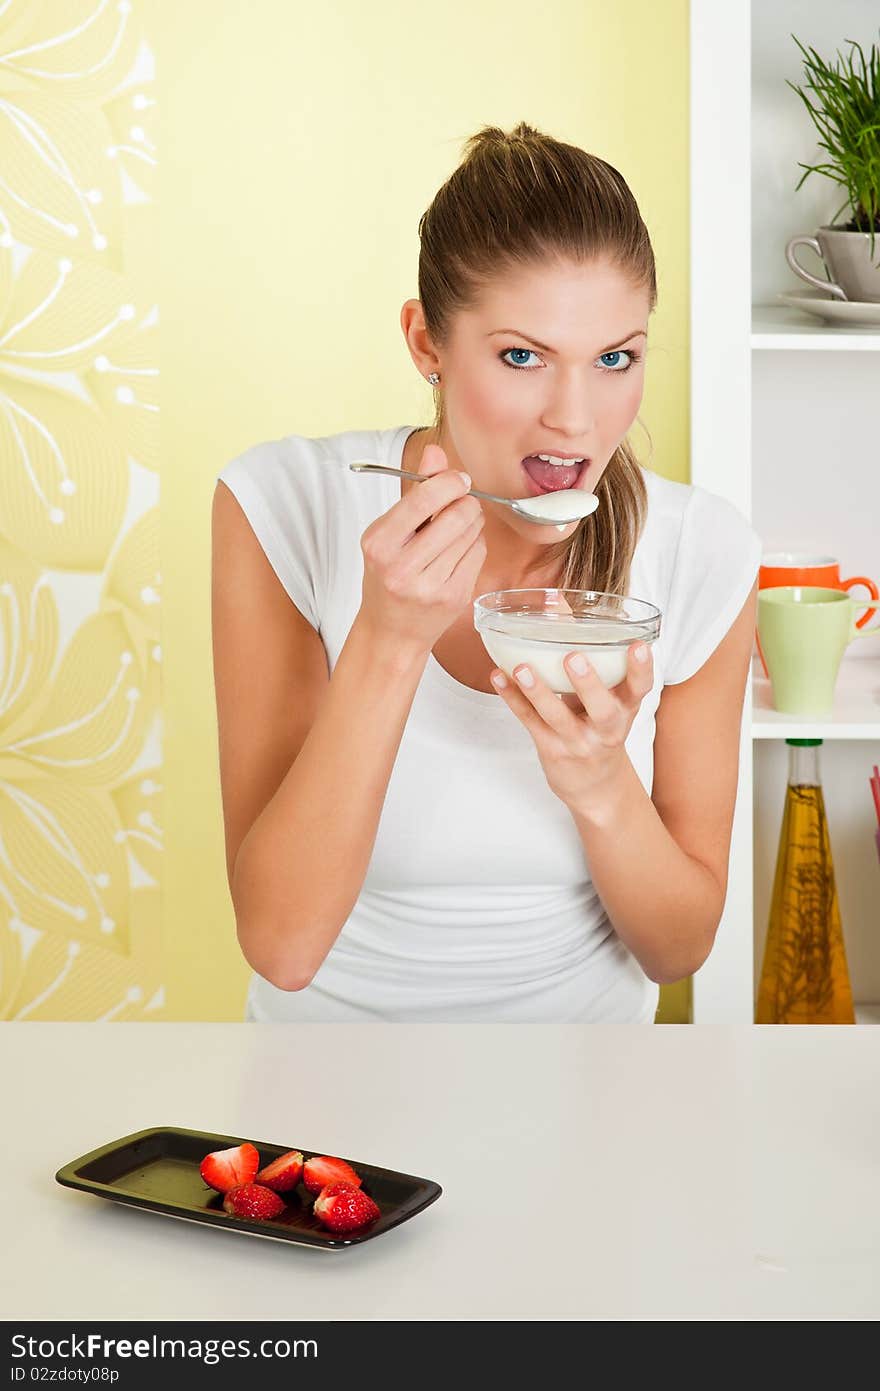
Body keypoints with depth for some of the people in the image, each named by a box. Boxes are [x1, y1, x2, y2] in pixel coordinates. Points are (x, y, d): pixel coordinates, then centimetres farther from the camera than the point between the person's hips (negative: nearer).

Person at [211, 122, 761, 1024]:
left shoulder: (701, 552, -10)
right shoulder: (284, 508, -15)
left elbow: (680, 949, -4)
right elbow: (282, 944, -19)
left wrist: (602, 783, -22)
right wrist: (388, 638, -29)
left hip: (594, 1019, 1)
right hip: (339, 1019, 0)